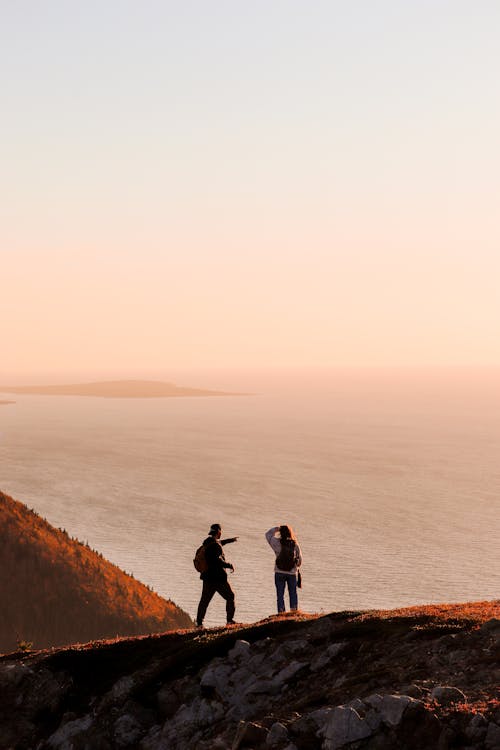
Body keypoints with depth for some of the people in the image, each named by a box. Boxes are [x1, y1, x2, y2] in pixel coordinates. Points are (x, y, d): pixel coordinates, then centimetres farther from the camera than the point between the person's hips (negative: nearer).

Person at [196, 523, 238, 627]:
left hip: (207, 577, 8)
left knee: (204, 600, 11)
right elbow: (217, 560, -27)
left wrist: (230, 540, 45)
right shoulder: (215, 545, -17)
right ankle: (230, 620, 3)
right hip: (218, 577, -8)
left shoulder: (207, 542, 11)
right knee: (230, 596, 6)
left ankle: (199, 622, 9)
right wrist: (229, 565, -16)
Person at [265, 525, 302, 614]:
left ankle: (281, 612, 1)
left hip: (279, 572, -1)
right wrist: (297, 567, 22)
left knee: (280, 594, 5)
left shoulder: (277, 543, -10)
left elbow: (268, 534, 7)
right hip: (292, 573, 1)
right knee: (293, 594, 12)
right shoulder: (295, 544, -5)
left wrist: (276, 528, 15)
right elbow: (300, 559, 4)